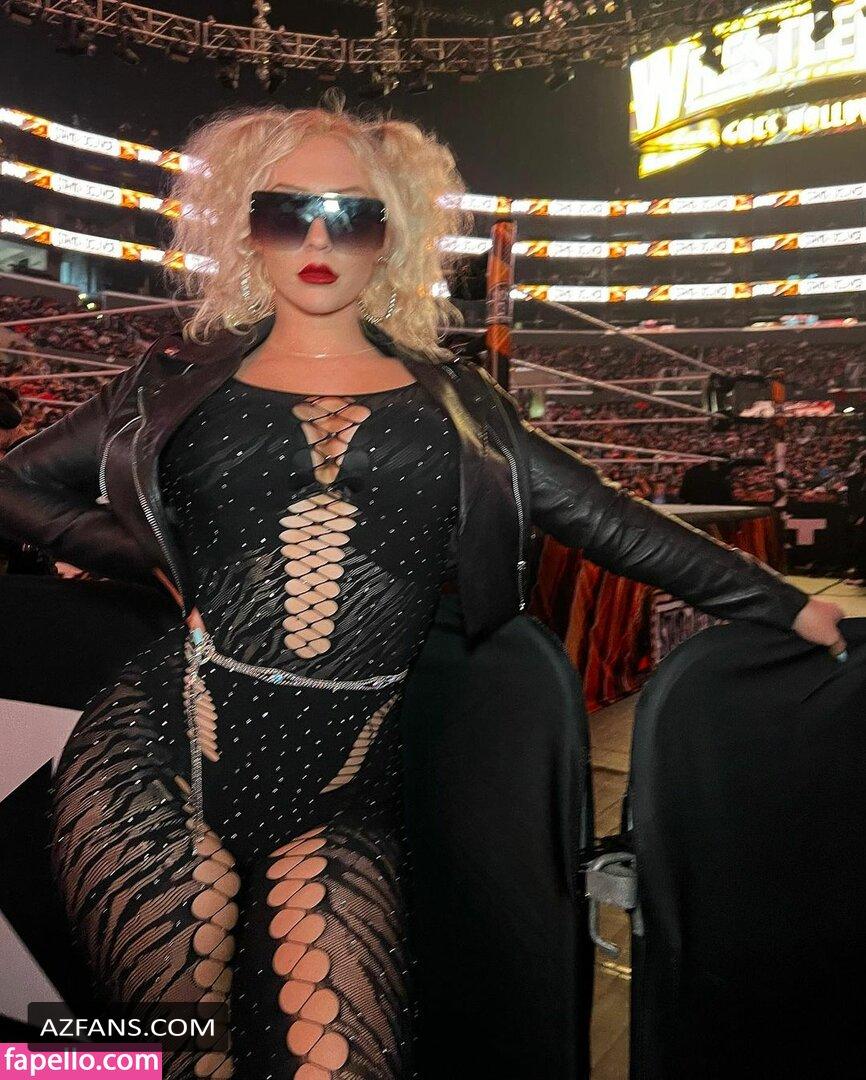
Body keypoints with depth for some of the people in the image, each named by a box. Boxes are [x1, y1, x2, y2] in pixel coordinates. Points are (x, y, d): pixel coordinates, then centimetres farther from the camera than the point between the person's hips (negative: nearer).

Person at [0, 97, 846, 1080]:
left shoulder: (447, 396, 12)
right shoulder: (187, 377, 11)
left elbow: (605, 519, 11)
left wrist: (786, 604, 11)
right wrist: (162, 559, 6)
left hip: (342, 801, 0)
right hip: (161, 760, 0)